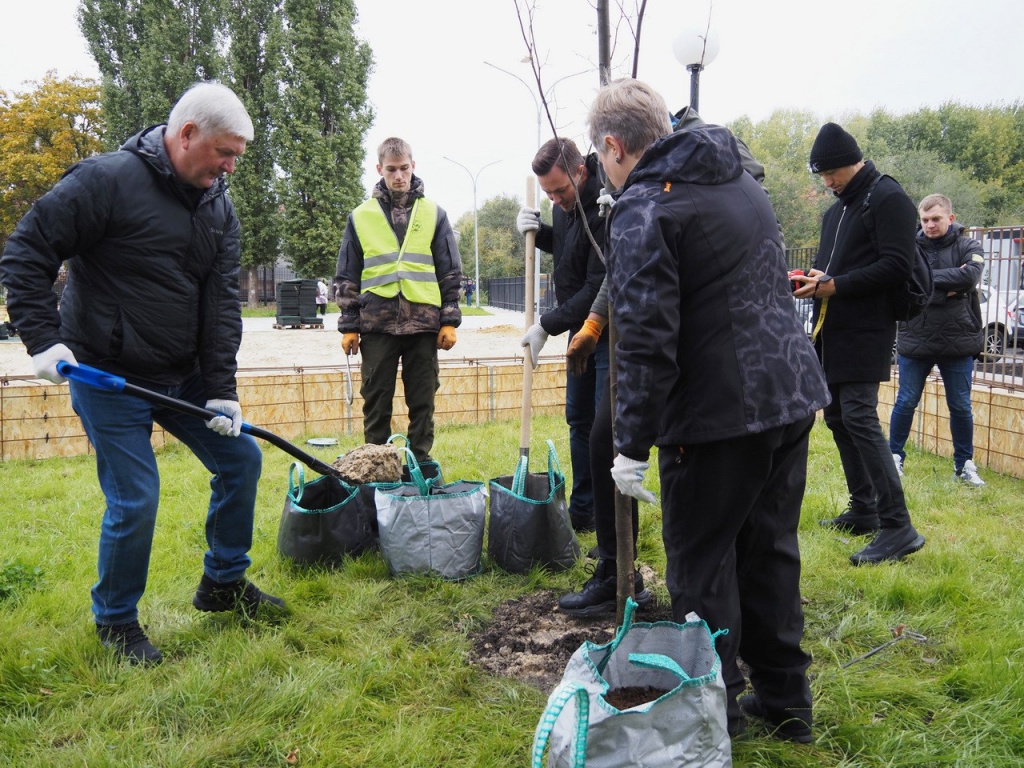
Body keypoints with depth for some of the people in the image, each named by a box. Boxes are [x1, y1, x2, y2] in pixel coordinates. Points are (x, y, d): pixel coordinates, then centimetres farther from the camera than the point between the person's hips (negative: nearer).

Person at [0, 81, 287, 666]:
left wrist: (222, 391, -7)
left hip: (184, 376, 7)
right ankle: (116, 619, 18)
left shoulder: (219, 207, 3)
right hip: (108, 376, -7)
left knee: (242, 457, 8)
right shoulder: (107, 180, -16)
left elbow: (222, 302, -1)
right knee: (135, 499, -6)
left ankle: (224, 582, 26)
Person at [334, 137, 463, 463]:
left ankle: (421, 464, 15)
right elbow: (347, 277, 9)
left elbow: (450, 273, 8)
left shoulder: (434, 213, 8)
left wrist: (449, 321, 0)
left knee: (422, 402, 5)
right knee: (376, 402, 5)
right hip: (377, 323, 0)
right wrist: (348, 326, 3)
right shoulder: (361, 216, 8)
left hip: (423, 322, 0)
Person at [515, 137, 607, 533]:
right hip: (581, 326, 9)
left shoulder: (606, 210, -25)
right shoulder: (565, 205, 3)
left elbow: (598, 289, -25)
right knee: (579, 419, 15)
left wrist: (547, 326, -21)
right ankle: (583, 511, 28)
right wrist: (538, 230, 0)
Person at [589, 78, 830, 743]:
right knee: (771, 551, 18)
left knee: (703, 564, 7)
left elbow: (648, 343, -20)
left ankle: (717, 708, 19)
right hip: (794, 393, 8)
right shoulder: (742, 180, 13)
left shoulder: (643, 213, -14)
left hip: (719, 414, -8)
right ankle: (785, 701, 30)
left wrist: (634, 444, -14)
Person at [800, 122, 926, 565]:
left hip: (865, 333, -9)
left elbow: (896, 267, -17)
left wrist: (835, 285, -19)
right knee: (837, 417, 12)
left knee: (859, 418, -15)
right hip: (832, 332, 10)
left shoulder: (888, 199, -9)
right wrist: (811, 280, 4)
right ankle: (863, 511, 23)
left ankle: (898, 527, -12)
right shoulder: (837, 209, 19)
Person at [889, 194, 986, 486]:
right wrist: (949, 288, -16)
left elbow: (970, 276, -19)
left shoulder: (969, 247, 1)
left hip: (958, 341, 0)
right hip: (915, 341, 0)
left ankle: (964, 465, 21)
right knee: (906, 403, 7)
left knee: (961, 406, 8)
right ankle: (895, 456, 22)